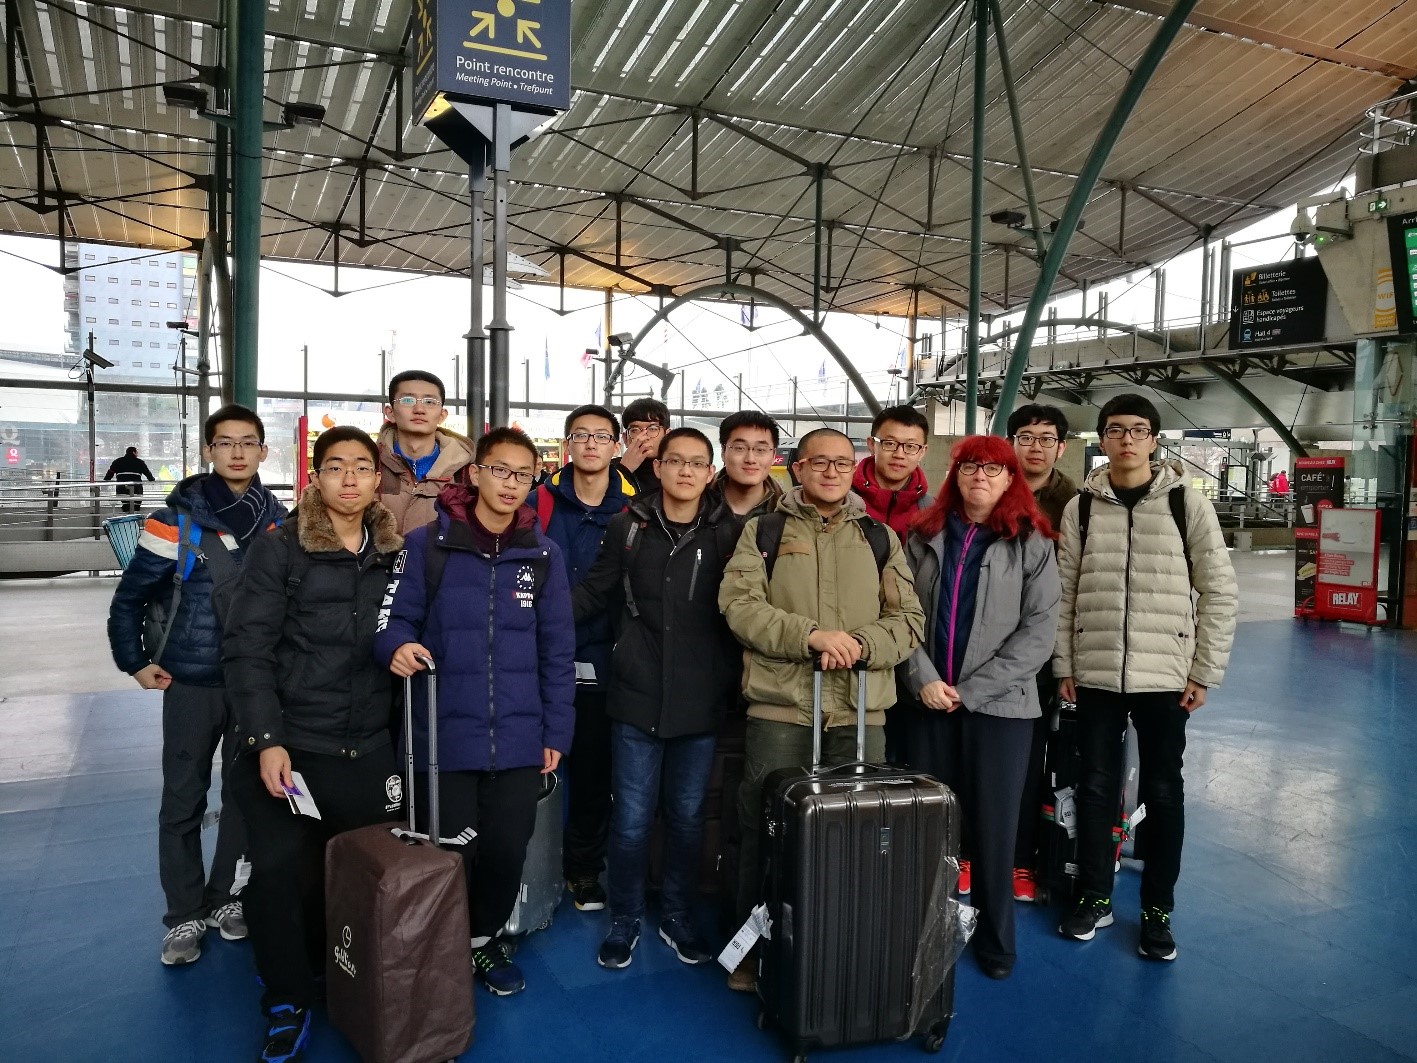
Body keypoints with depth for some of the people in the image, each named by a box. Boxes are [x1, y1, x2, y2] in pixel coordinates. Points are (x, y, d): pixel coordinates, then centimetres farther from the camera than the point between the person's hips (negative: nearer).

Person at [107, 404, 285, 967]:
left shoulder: (279, 522, 0)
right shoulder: (176, 519, -9)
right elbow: (129, 599, -1)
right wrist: (135, 662, -2)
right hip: (191, 683, -2)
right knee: (183, 801, 7)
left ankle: (226, 896, 29)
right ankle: (185, 916, 21)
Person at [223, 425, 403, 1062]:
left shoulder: (394, 555, 8)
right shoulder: (279, 551, -3)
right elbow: (246, 649, -8)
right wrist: (267, 740, -16)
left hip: (368, 752, 3)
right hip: (290, 747, -3)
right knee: (280, 871, -4)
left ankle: (319, 966, 36)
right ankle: (288, 1003, 20)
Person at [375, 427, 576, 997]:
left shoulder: (543, 554, 3)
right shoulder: (427, 543, -3)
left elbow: (557, 650, 5)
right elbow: (396, 619, -1)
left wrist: (557, 731, 3)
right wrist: (398, 646, -25)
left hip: (519, 738, 2)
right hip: (444, 734, -2)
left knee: (507, 850, 11)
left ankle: (485, 938, 38)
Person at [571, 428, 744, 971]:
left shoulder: (729, 532, -2)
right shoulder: (629, 526, 0)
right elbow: (594, 593, 7)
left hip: (701, 701, 1)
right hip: (638, 697, 0)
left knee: (687, 816, 15)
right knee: (631, 819, 7)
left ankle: (677, 915, 35)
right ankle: (624, 920, 28)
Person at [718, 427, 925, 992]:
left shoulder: (880, 538, 13)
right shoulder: (763, 531, 6)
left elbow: (908, 620, 7)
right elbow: (739, 604, -6)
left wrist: (861, 643, -14)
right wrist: (811, 635, -18)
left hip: (861, 711, 2)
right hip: (779, 707, -2)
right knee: (766, 828, 6)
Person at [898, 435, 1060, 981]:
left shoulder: (1031, 543, -1)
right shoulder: (923, 537, 7)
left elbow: (1038, 630, -7)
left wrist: (971, 689, -12)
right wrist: (923, 679, -11)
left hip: (1000, 705, -2)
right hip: (928, 701, 2)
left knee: (993, 827, 6)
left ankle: (995, 940, 24)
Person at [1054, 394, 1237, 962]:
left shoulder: (1187, 503, -2)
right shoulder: (1081, 507, 3)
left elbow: (1219, 591, -1)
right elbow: (1064, 593, 4)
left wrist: (1205, 673, -3)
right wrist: (1063, 667, 1)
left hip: (1165, 676, -1)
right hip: (1095, 676, 2)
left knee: (1163, 791, 8)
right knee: (1095, 787, 10)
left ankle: (1158, 909, 24)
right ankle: (1094, 897, 26)